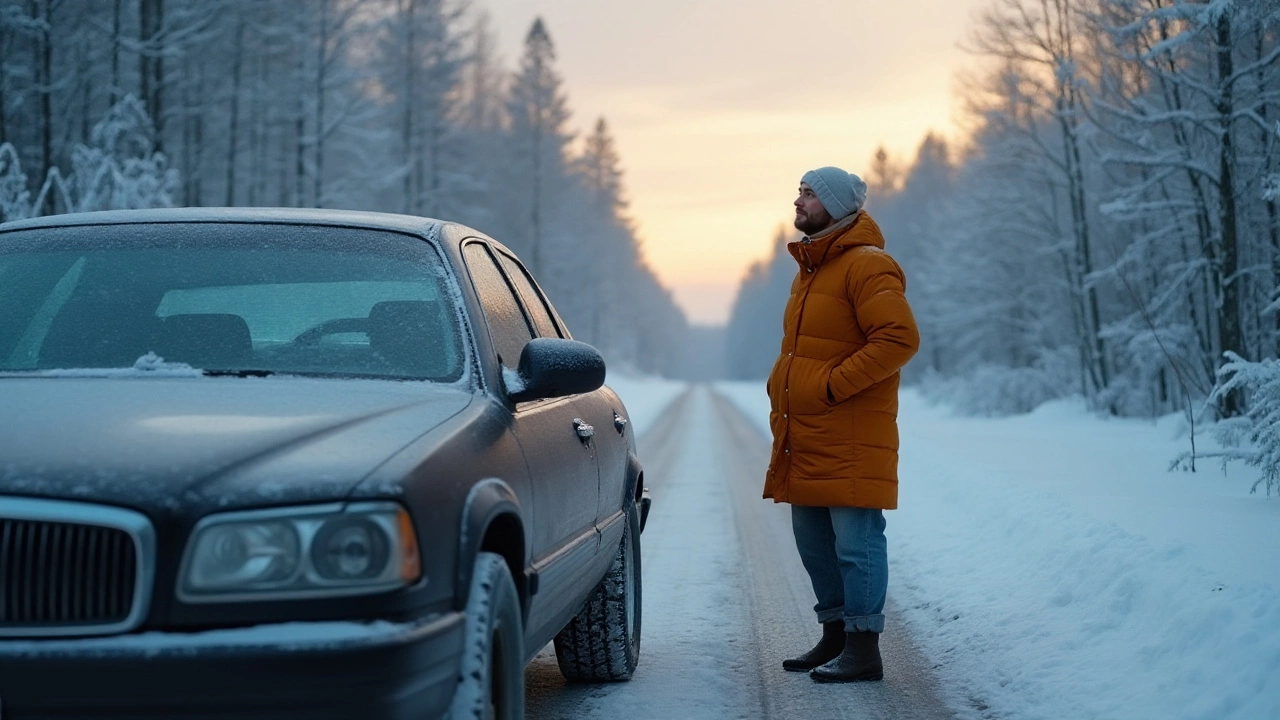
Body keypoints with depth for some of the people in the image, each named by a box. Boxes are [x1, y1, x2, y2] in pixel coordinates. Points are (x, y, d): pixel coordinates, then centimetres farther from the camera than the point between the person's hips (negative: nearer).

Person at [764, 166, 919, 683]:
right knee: (814, 541, 14)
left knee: (855, 543, -6)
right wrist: (784, 389, 15)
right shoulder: (809, 269, 19)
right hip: (804, 440, 10)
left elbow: (900, 338, -21)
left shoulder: (865, 265, -11)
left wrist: (833, 385, -20)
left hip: (850, 441, -9)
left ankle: (864, 648, -1)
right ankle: (835, 635, 24)